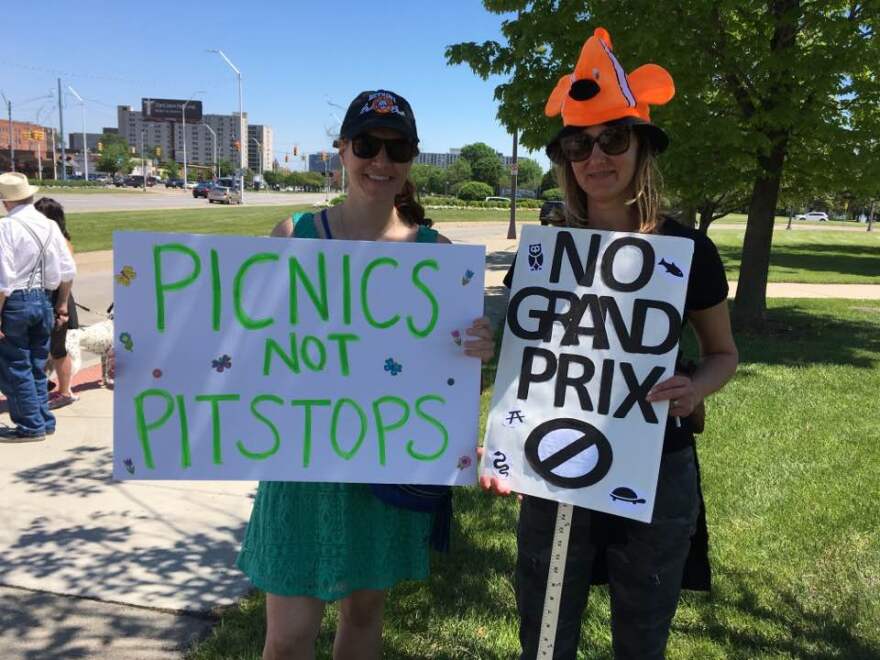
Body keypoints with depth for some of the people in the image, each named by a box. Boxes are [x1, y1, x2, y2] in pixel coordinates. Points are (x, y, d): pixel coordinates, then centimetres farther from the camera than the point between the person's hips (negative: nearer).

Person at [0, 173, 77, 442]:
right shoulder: (49, 225, 5)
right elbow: (67, 271, 9)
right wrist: (62, 304, 19)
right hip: (43, 299, 7)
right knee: (36, 366, 17)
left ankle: (31, 426, 10)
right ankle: (43, 421, 25)